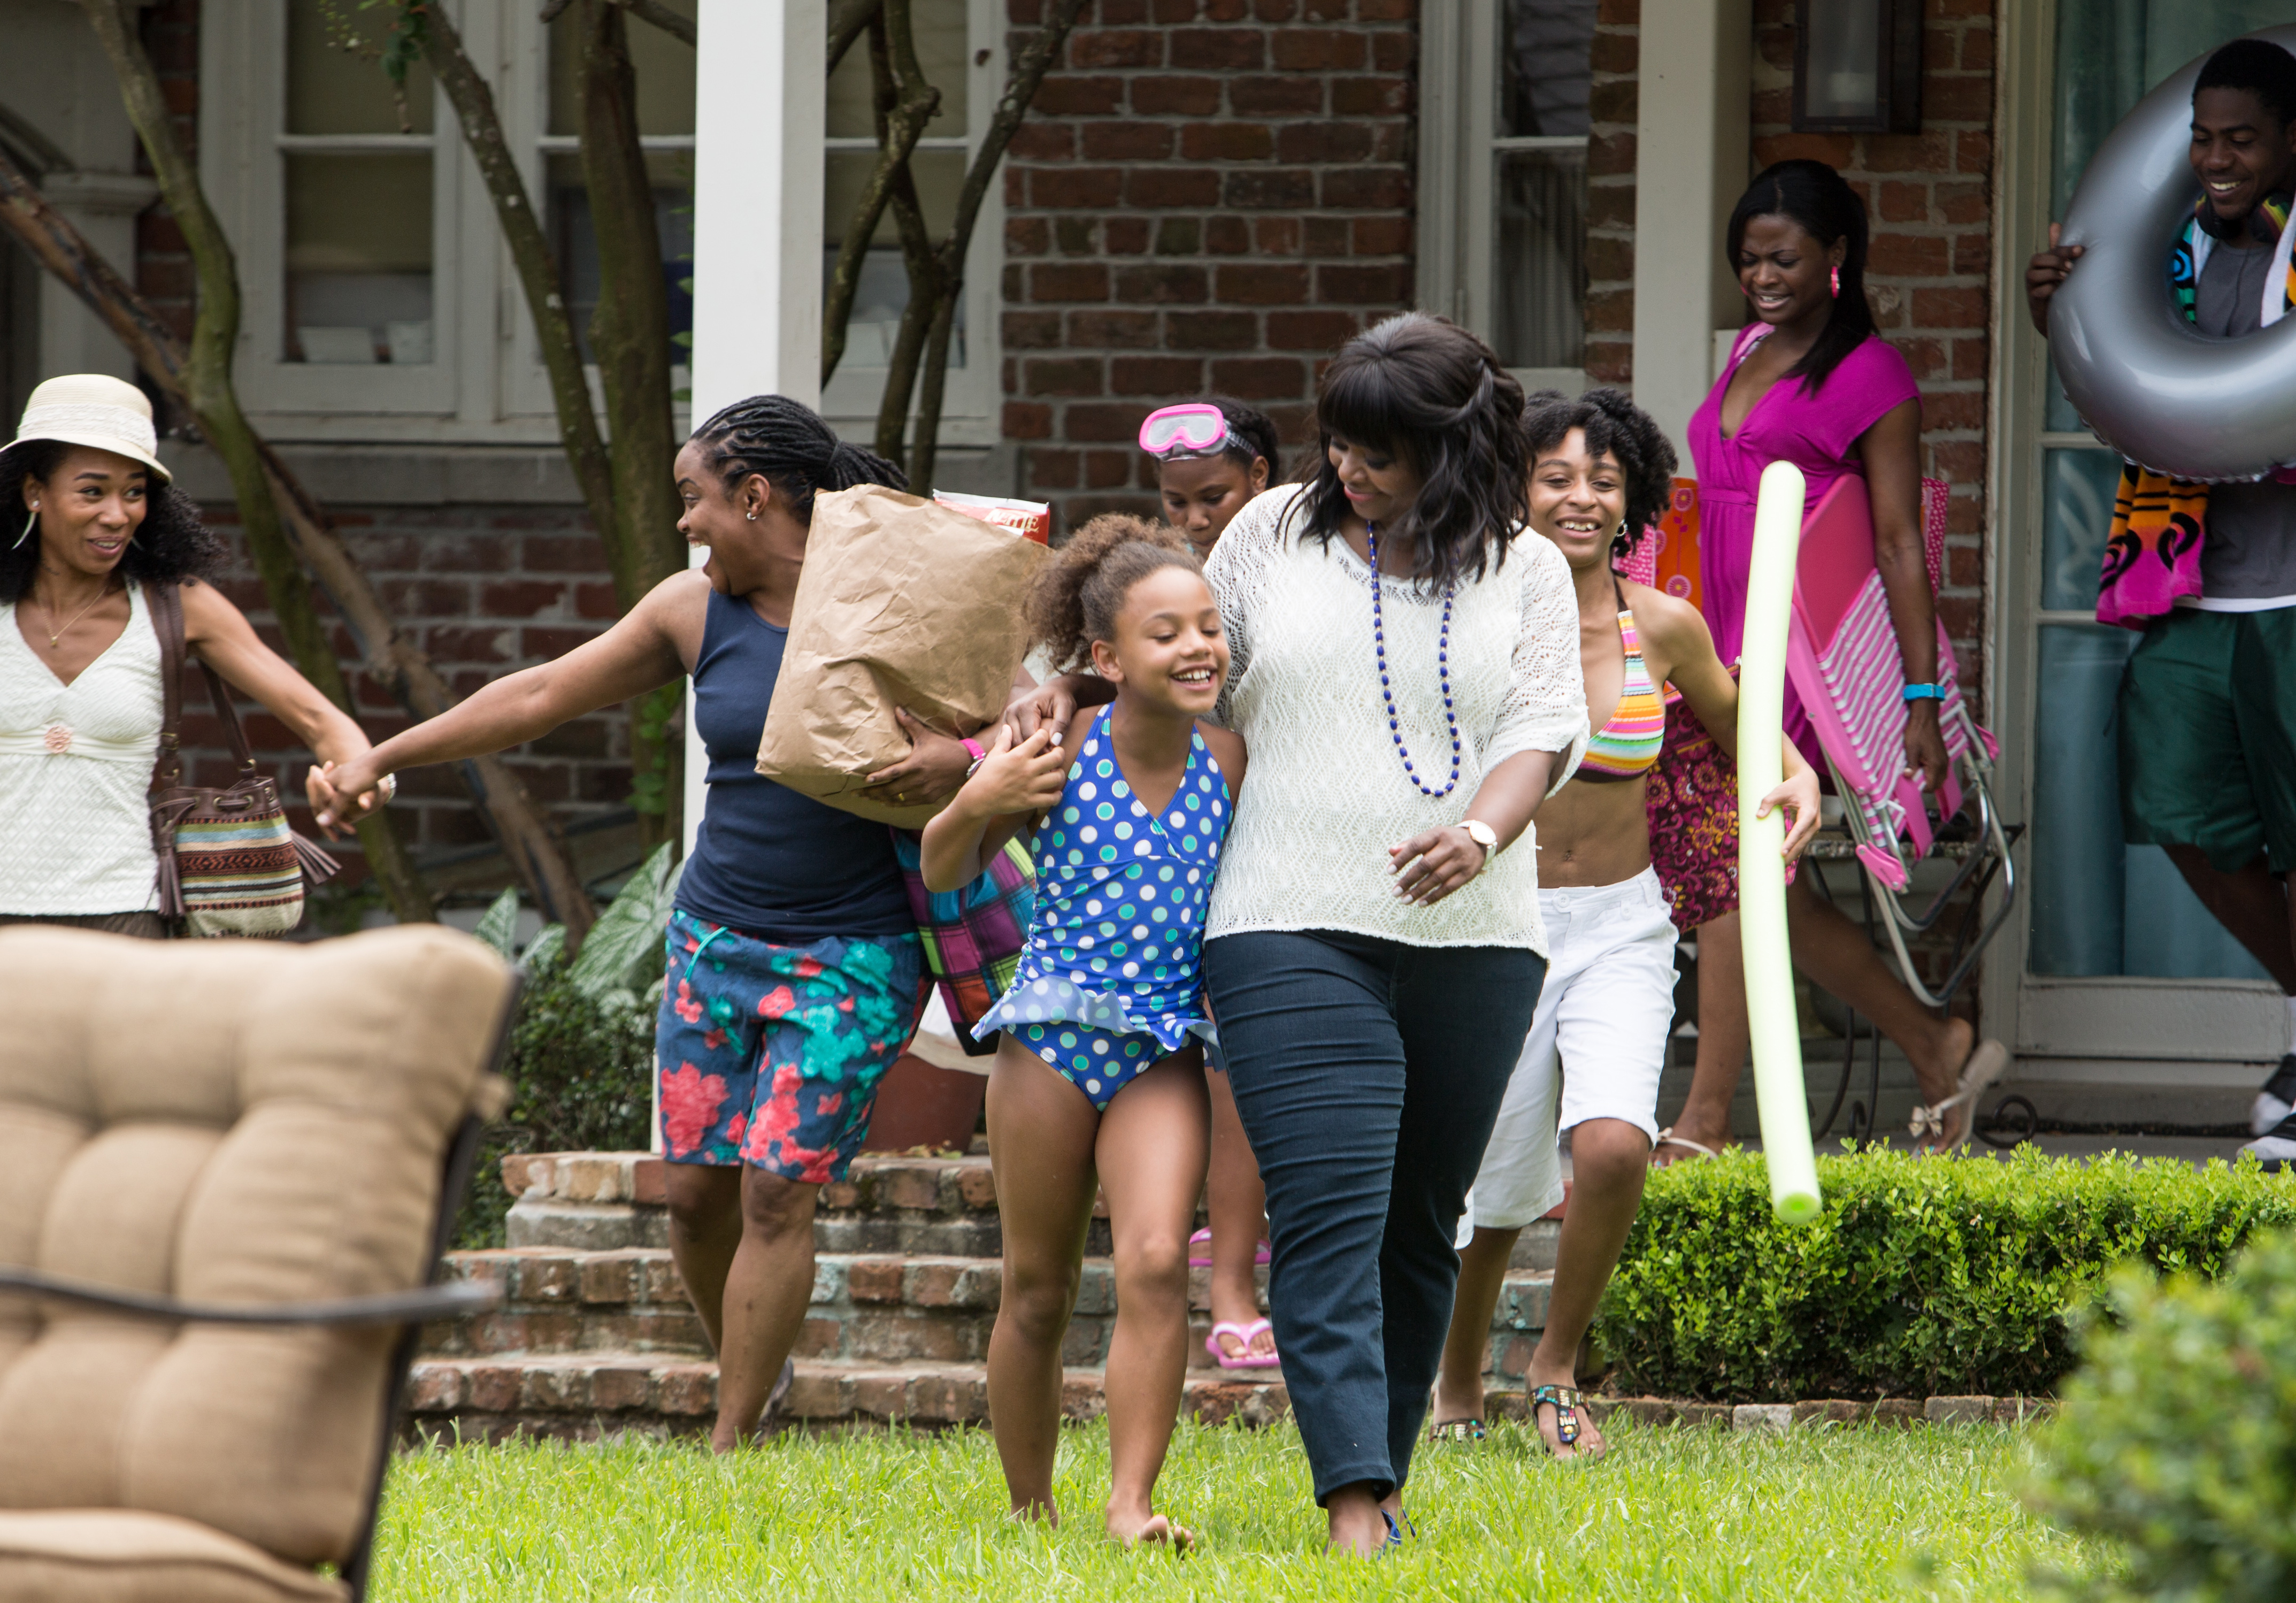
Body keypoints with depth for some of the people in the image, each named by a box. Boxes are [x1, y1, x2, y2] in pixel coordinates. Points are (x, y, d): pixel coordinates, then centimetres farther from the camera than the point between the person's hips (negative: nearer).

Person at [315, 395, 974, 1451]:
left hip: (849, 956, -5)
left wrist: (953, 763, -32)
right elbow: (545, 695, 13)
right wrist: (384, 757, 17)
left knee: (777, 1194, -10)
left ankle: (728, 1453, -5)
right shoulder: (698, 611, 5)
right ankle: (746, 1381, 25)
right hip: (715, 934, 5)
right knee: (697, 1186, 2)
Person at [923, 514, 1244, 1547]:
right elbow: (945, 876, 4)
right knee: (1037, 1294, 7)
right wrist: (977, 804, -16)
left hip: (1162, 1054, 1)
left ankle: (1130, 1504, -18)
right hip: (1051, 1043, -1)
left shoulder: (1227, 763, 0)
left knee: (1156, 1265, -18)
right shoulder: (1063, 755, -7)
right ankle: (1029, 1514, 20)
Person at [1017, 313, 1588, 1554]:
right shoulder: (1276, 534, 7)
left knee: (1422, 1226, 9)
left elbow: (1545, 727, -3)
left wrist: (1483, 831, -21)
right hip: (1296, 930, -2)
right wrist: (1072, 687, 6)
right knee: (1330, 1218, -14)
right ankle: (1352, 1510, -22)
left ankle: (1385, 1484, 20)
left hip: (1472, 941, 2)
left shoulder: (1524, 571, 7)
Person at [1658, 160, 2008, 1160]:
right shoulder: (1751, 355, 19)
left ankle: (1704, 1123, -15)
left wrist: (1923, 696, -10)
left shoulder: (1869, 374, -4)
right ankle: (1939, 1053, 20)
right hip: (1733, 642, 8)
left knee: (1734, 863, -15)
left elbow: (1900, 542, -7)